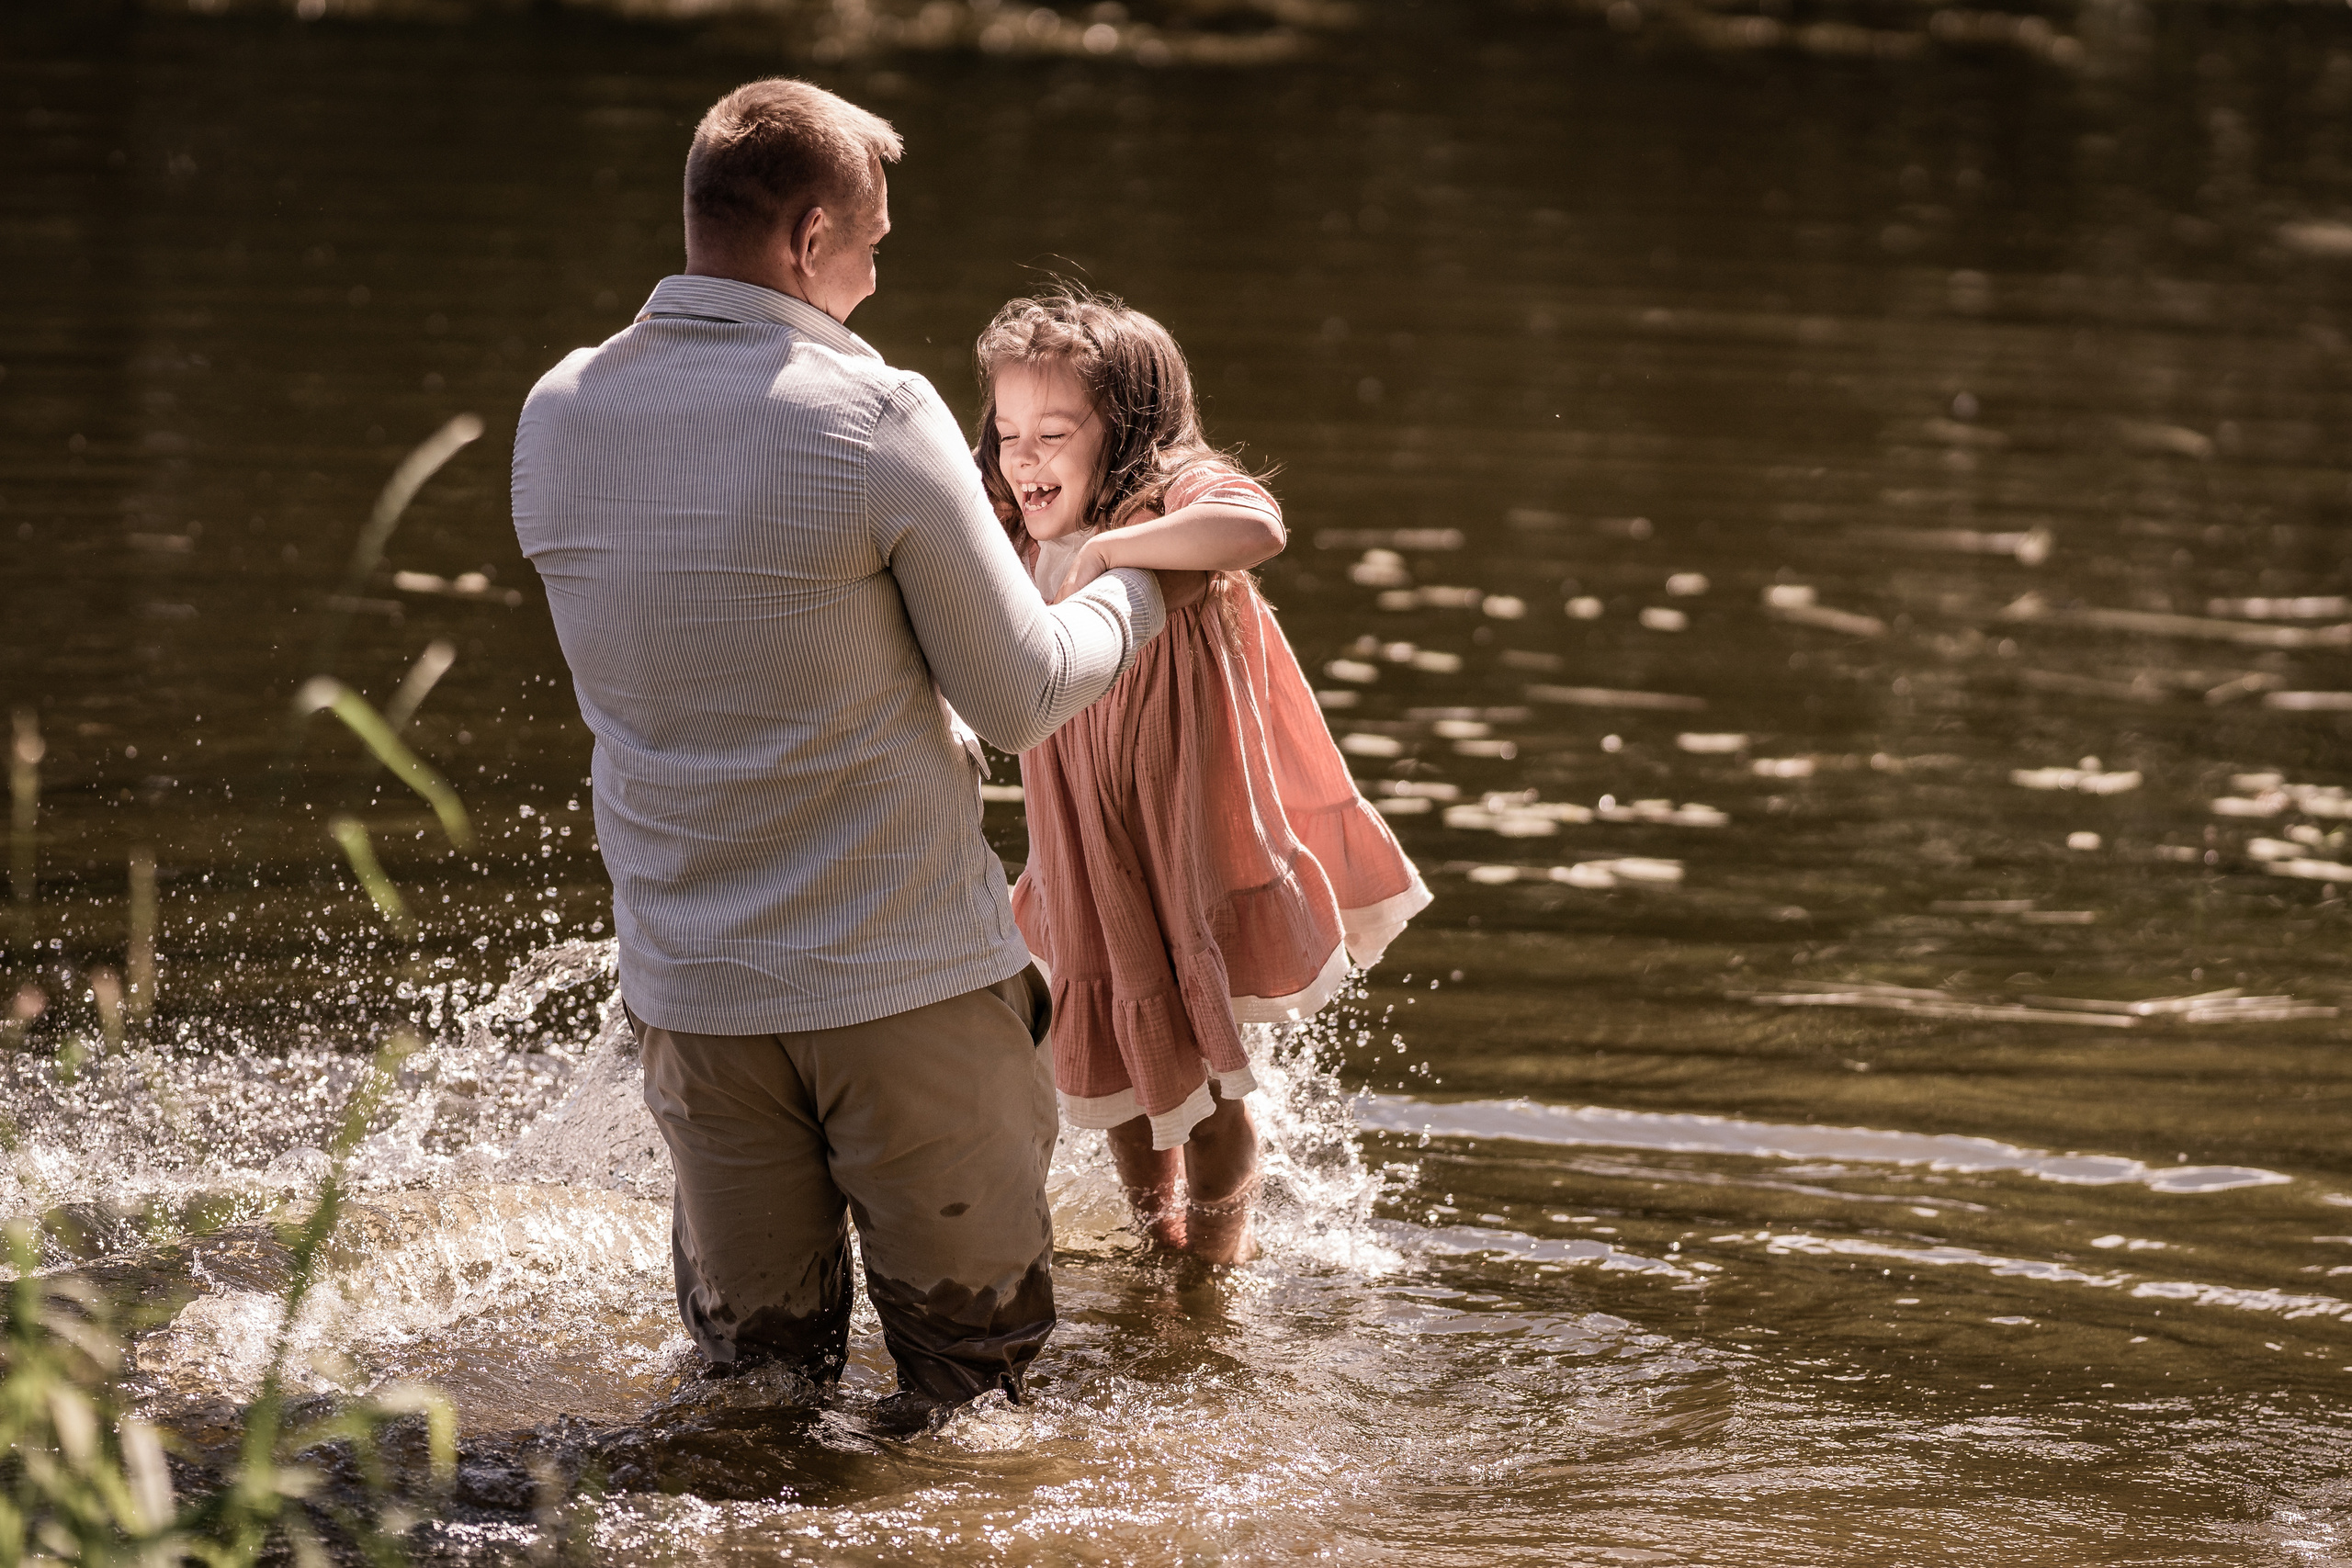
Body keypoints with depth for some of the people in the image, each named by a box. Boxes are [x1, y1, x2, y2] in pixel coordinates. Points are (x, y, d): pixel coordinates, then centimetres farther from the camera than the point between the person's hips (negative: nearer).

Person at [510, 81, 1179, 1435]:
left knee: (755, 1382, 17)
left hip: (691, 984, 5)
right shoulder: (876, 419, -15)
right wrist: (1140, 594, 12)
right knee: (975, 1370, 9)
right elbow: (1022, 700, -9)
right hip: (912, 976, -5)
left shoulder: (558, 417, 1)